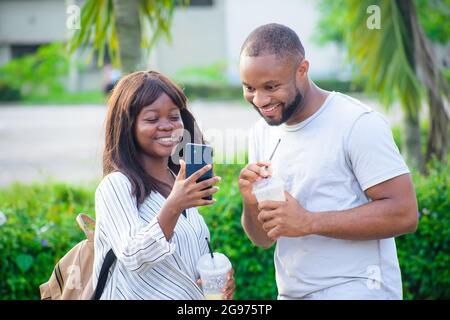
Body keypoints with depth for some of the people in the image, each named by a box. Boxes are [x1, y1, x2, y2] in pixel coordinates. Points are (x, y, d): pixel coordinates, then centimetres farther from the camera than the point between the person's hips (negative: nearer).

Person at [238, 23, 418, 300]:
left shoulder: (359, 123, -12)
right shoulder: (262, 133, 8)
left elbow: (403, 214, -18)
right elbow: (263, 239, 11)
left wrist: (308, 222, -20)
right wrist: (251, 202, -10)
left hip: (355, 290, -4)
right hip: (291, 292, 5)